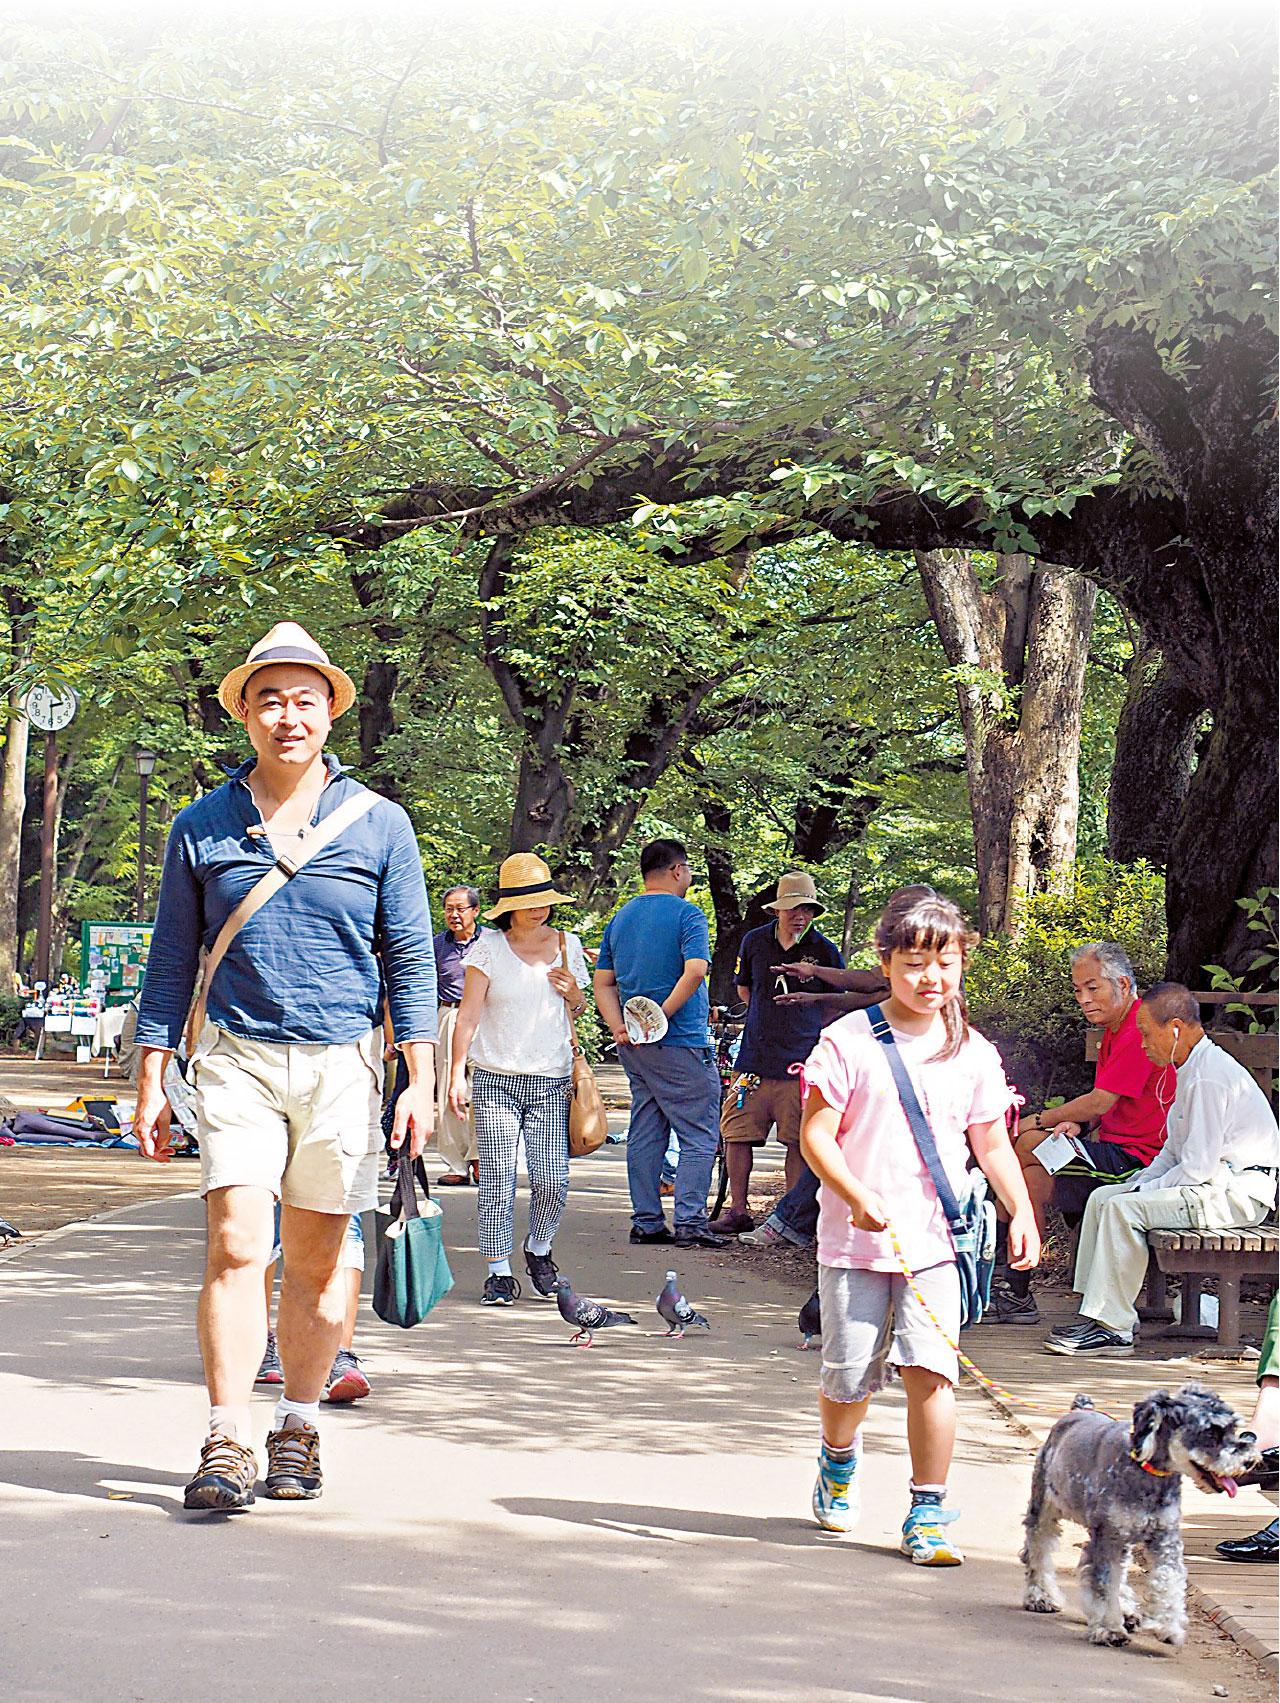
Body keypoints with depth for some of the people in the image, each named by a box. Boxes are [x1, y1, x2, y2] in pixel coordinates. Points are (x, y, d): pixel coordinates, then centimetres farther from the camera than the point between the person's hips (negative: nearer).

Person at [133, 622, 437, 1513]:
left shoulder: (380, 825, 5)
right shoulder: (201, 827, 6)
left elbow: (411, 959, 6)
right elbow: (173, 958, 11)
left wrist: (421, 1078, -2)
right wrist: (153, 1077, 6)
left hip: (342, 1063, 0)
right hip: (238, 1061, 0)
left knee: (317, 1261, 6)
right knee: (236, 1248, -12)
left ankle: (298, 1432, 19)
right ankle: (228, 1446, -10)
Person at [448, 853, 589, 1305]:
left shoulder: (566, 945, 8)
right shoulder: (489, 947, -2)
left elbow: (578, 1010, 22)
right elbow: (469, 1013, -4)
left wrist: (573, 994, -2)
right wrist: (457, 1074, -12)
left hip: (552, 1081, 2)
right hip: (496, 1079, -2)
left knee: (552, 1179, -6)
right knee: (498, 1180, -6)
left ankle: (539, 1250, 21)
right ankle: (499, 1272, 4)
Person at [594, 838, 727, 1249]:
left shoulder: (620, 918, 14)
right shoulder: (686, 914, -8)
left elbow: (603, 984, 11)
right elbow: (695, 971, -22)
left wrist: (619, 1028, 1)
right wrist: (661, 1017, -17)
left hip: (634, 1047, 7)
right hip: (681, 1045, -7)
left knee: (645, 1134, 12)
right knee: (699, 1135, -2)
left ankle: (646, 1222, 13)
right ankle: (689, 1221, -8)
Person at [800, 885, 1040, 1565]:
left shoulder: (971, 1053, 6)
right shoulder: (849, 1041, -5)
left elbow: (992, 1143, 13)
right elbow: (816, 1133, -8)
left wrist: (1022, 1214, 2)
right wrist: (856, 1197, -22)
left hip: (934, 1241, 1)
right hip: (854, 1241, -1)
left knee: (931, 1370, -11)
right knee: (849, 1379, 8)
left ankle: (927, 1514, -1)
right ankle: (839, 1461, 41)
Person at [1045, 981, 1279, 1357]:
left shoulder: (1208, 1078, -20)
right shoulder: (1192, 1069, 13)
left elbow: (1198, 1167, -23)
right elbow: (1175, 1150, 20)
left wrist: (1142, 1192, -12)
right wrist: (1138, 1184, 5)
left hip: (1237, 1193, -11)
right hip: (1214, 1183, 11)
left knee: (1124, 1209, -24)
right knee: (1103, 1197, 6)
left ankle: (1113, 1328, -20)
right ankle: (1095, 1315, 2)